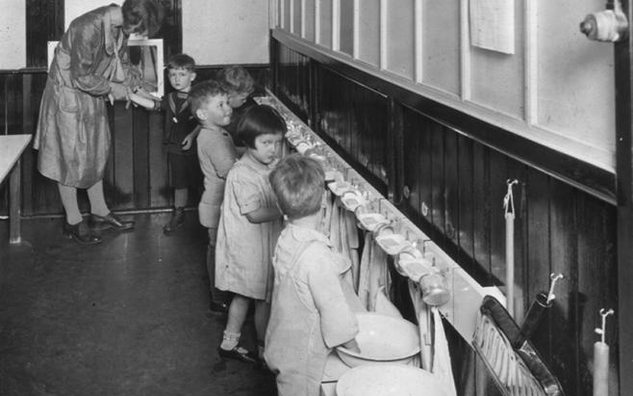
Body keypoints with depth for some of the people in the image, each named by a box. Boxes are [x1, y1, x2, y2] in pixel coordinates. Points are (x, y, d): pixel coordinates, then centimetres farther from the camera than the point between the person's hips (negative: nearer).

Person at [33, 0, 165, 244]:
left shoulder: (120, 27, -8)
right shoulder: (88, 29, -33)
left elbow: (123, 65, 9)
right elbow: (82, 78, -27)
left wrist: (141, 88, -2)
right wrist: (112, 89, -17)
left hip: (92, 94, 8)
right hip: (68, 93, -8)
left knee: (97, 151, 15)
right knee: (70, 157, 2)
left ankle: (99, 213, 28)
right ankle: (73, 222, 15)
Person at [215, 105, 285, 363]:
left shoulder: (273, 166, 4)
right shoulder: (242, 174, -23)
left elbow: (273, 199, 17)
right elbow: (254, 214, -26)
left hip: (265, 244, 9)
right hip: (250, 249, -9)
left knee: (243, 294, 19)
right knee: (264, 299, 4)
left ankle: (229, 342, 33)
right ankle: (264, 350, 20)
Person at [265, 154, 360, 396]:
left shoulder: (285, 239, -2)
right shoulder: (316, 254, -28)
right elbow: (333, 306, -22)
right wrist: (354, 348, -10)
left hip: (281, 347, 8)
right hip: (301, 358, -8)